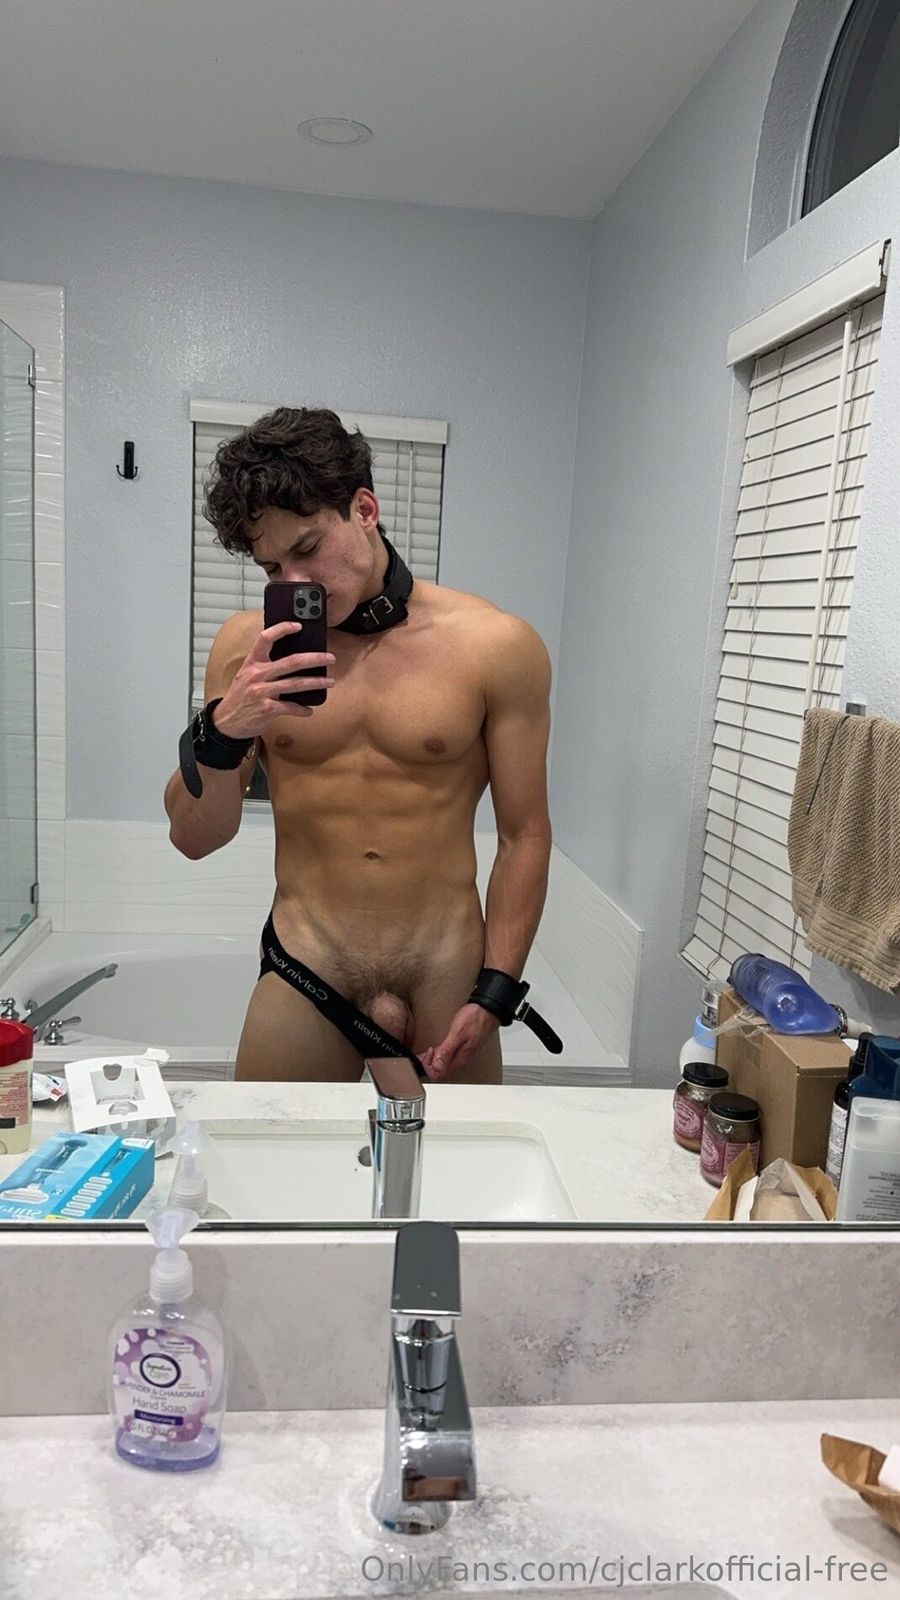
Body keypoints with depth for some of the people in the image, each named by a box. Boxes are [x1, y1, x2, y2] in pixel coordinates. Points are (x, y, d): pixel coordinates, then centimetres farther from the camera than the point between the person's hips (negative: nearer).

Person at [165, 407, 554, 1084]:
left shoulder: (497, 646, -6)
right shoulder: (248, 646, -1)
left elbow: (524, 835, -2)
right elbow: (194, 839, 1)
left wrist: (492, 997, -5)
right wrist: (223, 732, -18)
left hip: (445, 982, -1)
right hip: (301, 983, 2)